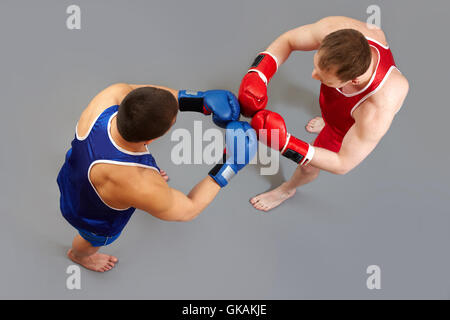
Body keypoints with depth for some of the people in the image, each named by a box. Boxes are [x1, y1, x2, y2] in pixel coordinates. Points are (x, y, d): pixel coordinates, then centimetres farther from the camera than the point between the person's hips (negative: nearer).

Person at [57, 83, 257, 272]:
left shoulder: (113, 95, -38)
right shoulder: (141, 188, -48)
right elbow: (188, 210, -27)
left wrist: (201, 101, -22)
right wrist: (230, 165, -26)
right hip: (94, 219, -4)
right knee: (94, 241, 35)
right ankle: (78, 255, 70)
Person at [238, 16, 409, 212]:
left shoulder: (378, 114, -51)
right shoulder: (337, 29, -42)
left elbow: (342, 165, -36)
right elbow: (287, 41, -23)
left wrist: (284, 144, -48)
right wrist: (257, 74, -43)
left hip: (353, 127, -3)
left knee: (308, 166, 21)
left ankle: (287, 190, 58)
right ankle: (328, 124, 78)